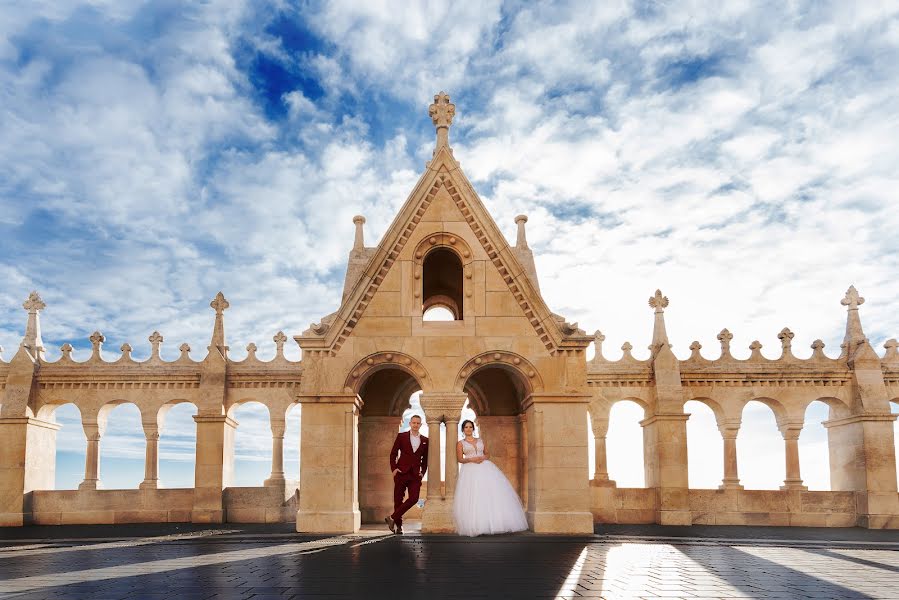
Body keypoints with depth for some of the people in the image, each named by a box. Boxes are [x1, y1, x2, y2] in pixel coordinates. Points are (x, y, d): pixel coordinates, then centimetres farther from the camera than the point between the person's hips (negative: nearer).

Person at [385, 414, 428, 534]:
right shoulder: (401, 436, 4)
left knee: (414, 498, -11)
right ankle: (398, 525, 13)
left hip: (415, 475, 2)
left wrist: (423, 472, 5)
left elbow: (425, 458, 16)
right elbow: (393, 453, 4)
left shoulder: (425, 440, 10)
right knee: (398, 499, 1)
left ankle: (393, 518, 0)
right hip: (401, 472, -2)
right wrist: (394, 468, -5)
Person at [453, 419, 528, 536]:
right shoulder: (460, 443, 10)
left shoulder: (480, 441, 18)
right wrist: (471, 459, -14)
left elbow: (488, 454, 17)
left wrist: (483, 458, -6)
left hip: (485, 468, 3)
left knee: (492, 493, -8)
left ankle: (498, 523, -6)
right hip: (470, 470, -3)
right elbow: (459, 459, 2)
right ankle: (476, 526, -12)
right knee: (473, 497, -12)